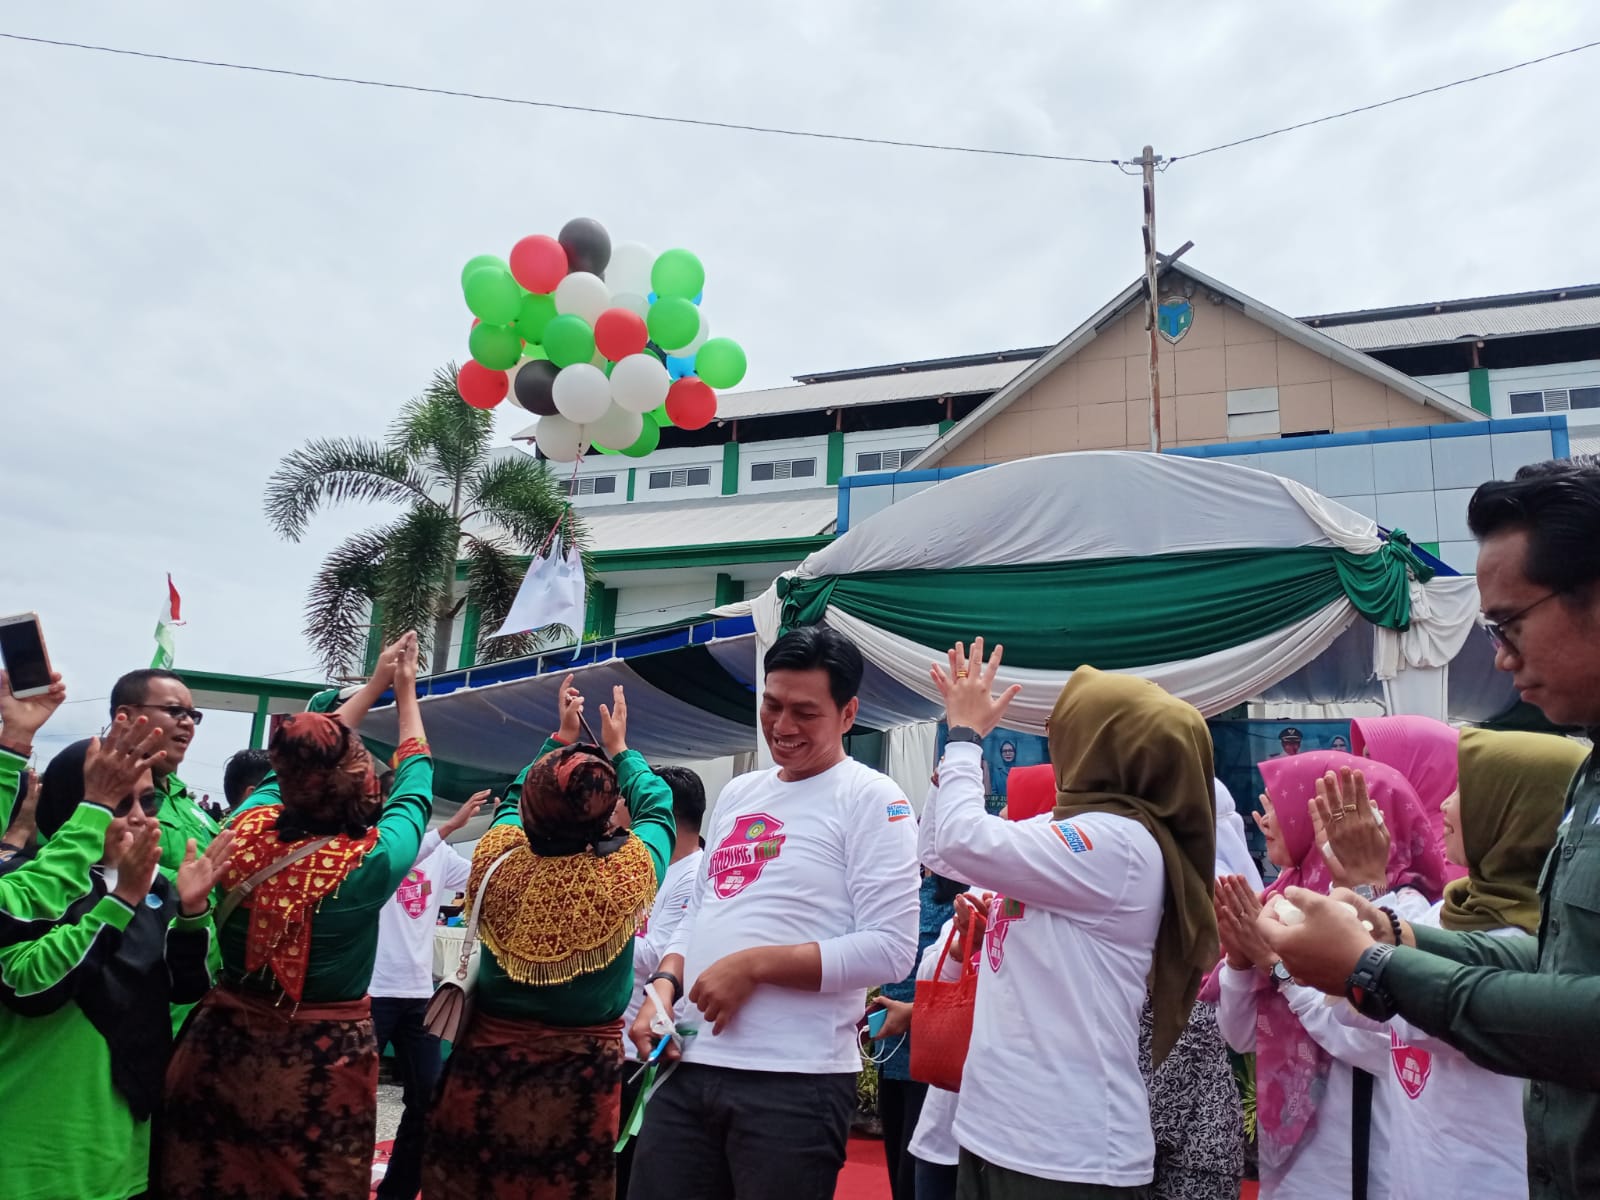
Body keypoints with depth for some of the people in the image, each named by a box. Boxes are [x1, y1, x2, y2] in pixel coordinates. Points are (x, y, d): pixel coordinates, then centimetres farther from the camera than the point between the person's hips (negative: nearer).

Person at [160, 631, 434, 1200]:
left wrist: (374, 684, 16)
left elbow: (302, 759, 5)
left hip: (224, 1043, 3)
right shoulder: (372, 861, -22)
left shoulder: (245, 833, -13)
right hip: (323, 1057, -3)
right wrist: (405, 689, 11)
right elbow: (413, 787, -3)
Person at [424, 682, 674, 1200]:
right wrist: (619, 749, 15)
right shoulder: (629, 873, -20)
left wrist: (562, 737, 18)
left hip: (486, 1060, 2)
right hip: (582, 1069, -2)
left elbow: (514, 798, 9)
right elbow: (657, 806, 1)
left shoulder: (494, 856, -14)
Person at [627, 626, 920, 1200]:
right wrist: (664, 984, 2)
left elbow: (891, 949, -15)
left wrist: (753, 965, -16)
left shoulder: (870, 798, -7)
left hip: (796, 1082, -6)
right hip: (689, 1065, 6)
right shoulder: (737, 793, 14)